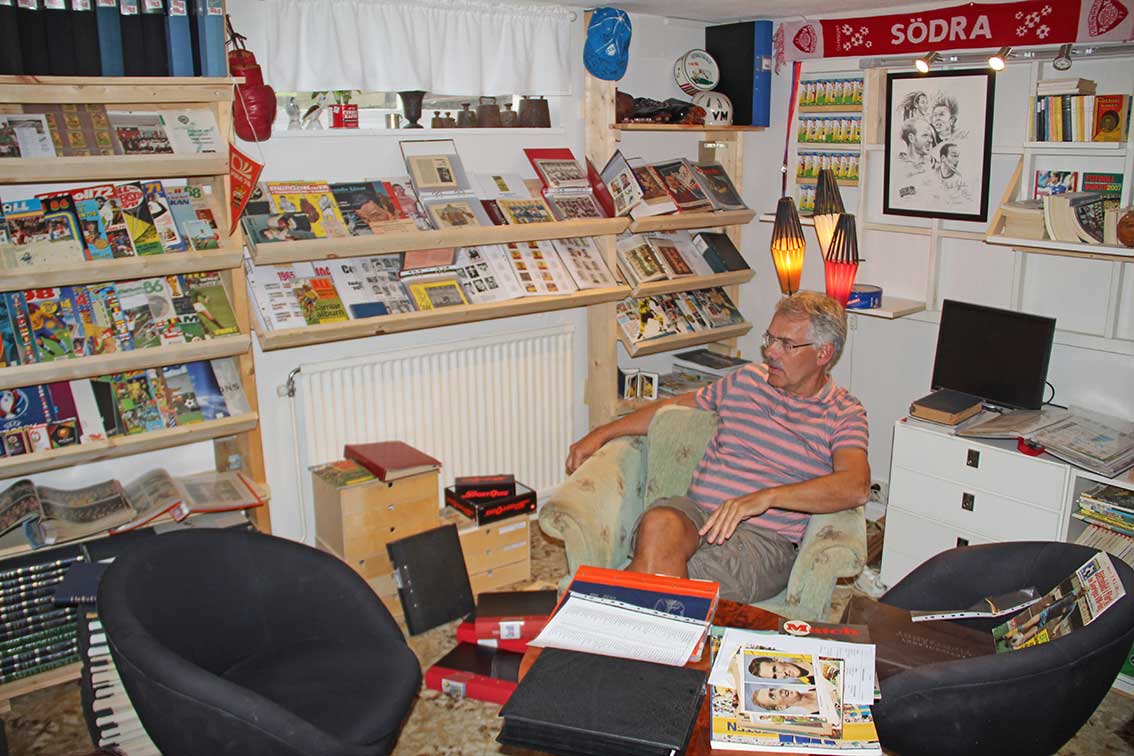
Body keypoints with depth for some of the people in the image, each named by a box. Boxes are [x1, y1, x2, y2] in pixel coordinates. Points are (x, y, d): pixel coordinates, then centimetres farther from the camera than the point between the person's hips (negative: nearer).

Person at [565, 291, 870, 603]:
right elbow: (675, 406, 29)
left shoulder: (843, 414, 3)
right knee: (659, 525, -35)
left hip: (764, 534, -4)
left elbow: (856, 486, -15)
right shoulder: (747, 380, 18)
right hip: (695, 509, 4)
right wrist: (601, 434, 23)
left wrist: (766, 496, -29)